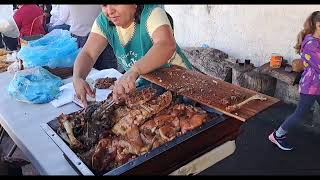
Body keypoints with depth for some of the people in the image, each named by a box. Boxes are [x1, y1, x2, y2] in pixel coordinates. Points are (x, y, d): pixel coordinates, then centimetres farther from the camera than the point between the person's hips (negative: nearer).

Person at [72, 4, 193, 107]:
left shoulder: (151, 13, -22)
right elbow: (88, 53, -9)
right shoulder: (103, 22, -5)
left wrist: (134, 71, -54)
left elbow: (167, 46, -40)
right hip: (145, 84, 5)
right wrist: (77, 78, -30)